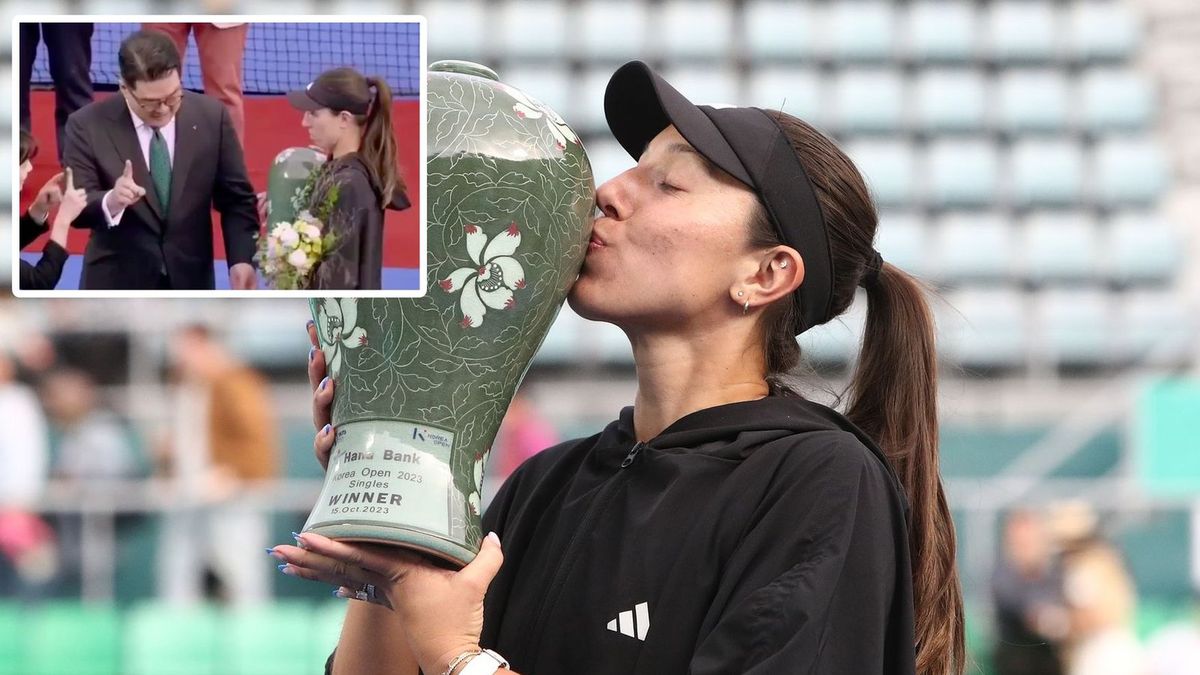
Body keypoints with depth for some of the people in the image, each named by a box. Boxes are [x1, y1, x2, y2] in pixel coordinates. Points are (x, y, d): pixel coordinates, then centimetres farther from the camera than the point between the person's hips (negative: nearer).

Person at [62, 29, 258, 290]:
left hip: (189, 282, 2)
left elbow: (235, 199, 1)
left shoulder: (210, 117, -5)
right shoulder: (88, 126, -10)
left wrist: (242, 259, -16)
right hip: (118, 283, -2)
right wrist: (111, 202, -36)